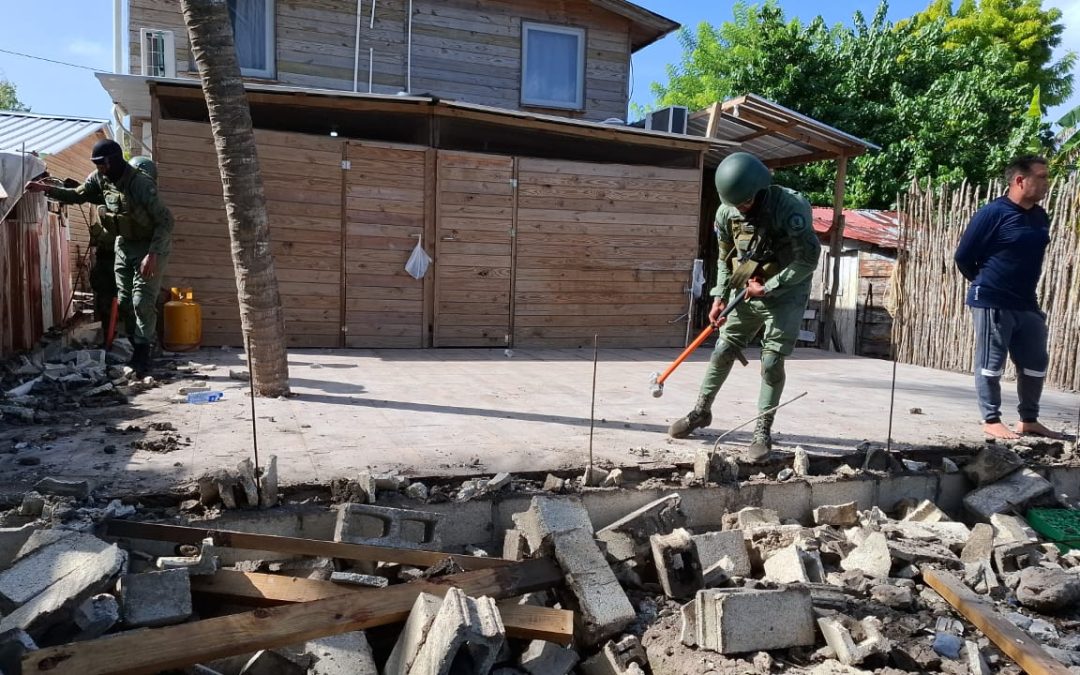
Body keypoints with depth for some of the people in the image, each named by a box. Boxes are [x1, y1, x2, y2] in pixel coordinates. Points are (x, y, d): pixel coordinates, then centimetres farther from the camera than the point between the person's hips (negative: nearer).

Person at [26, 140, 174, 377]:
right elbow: (77, 195, 12)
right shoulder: (100, 178, -3)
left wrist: (152, 254, -31)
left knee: (142, 301, -11)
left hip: (150, 245, -8)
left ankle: (142, 356, -2)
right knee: (124, 300, 7)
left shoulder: (142, 184, -26)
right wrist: (45, 189, -4)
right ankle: (139, 346, 18)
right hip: (124, 244, 8)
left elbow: (165, 221, -26)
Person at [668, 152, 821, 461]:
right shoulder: (726, 212, -8)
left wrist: (767, 288, -20)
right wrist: (720, 297, -5)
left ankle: (763, 430, 7)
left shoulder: (790, 206, -23)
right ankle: (701, 411, 23)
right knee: (722, 351, 6)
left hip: (785, 295, -4)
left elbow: (809, 259, -21)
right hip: (747, 294, 5)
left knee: (771, 361, -7)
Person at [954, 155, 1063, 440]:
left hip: (1027, 304, 8)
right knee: (991, 365, 0)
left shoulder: (1040, 216, 9)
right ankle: (991, 421, 11)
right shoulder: (993, 213, -12)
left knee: (1036, 363, 12)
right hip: (992, 303, -7)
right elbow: (963, 257, -8)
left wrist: (1025, 288, 16)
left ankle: (1029, 420, 25)